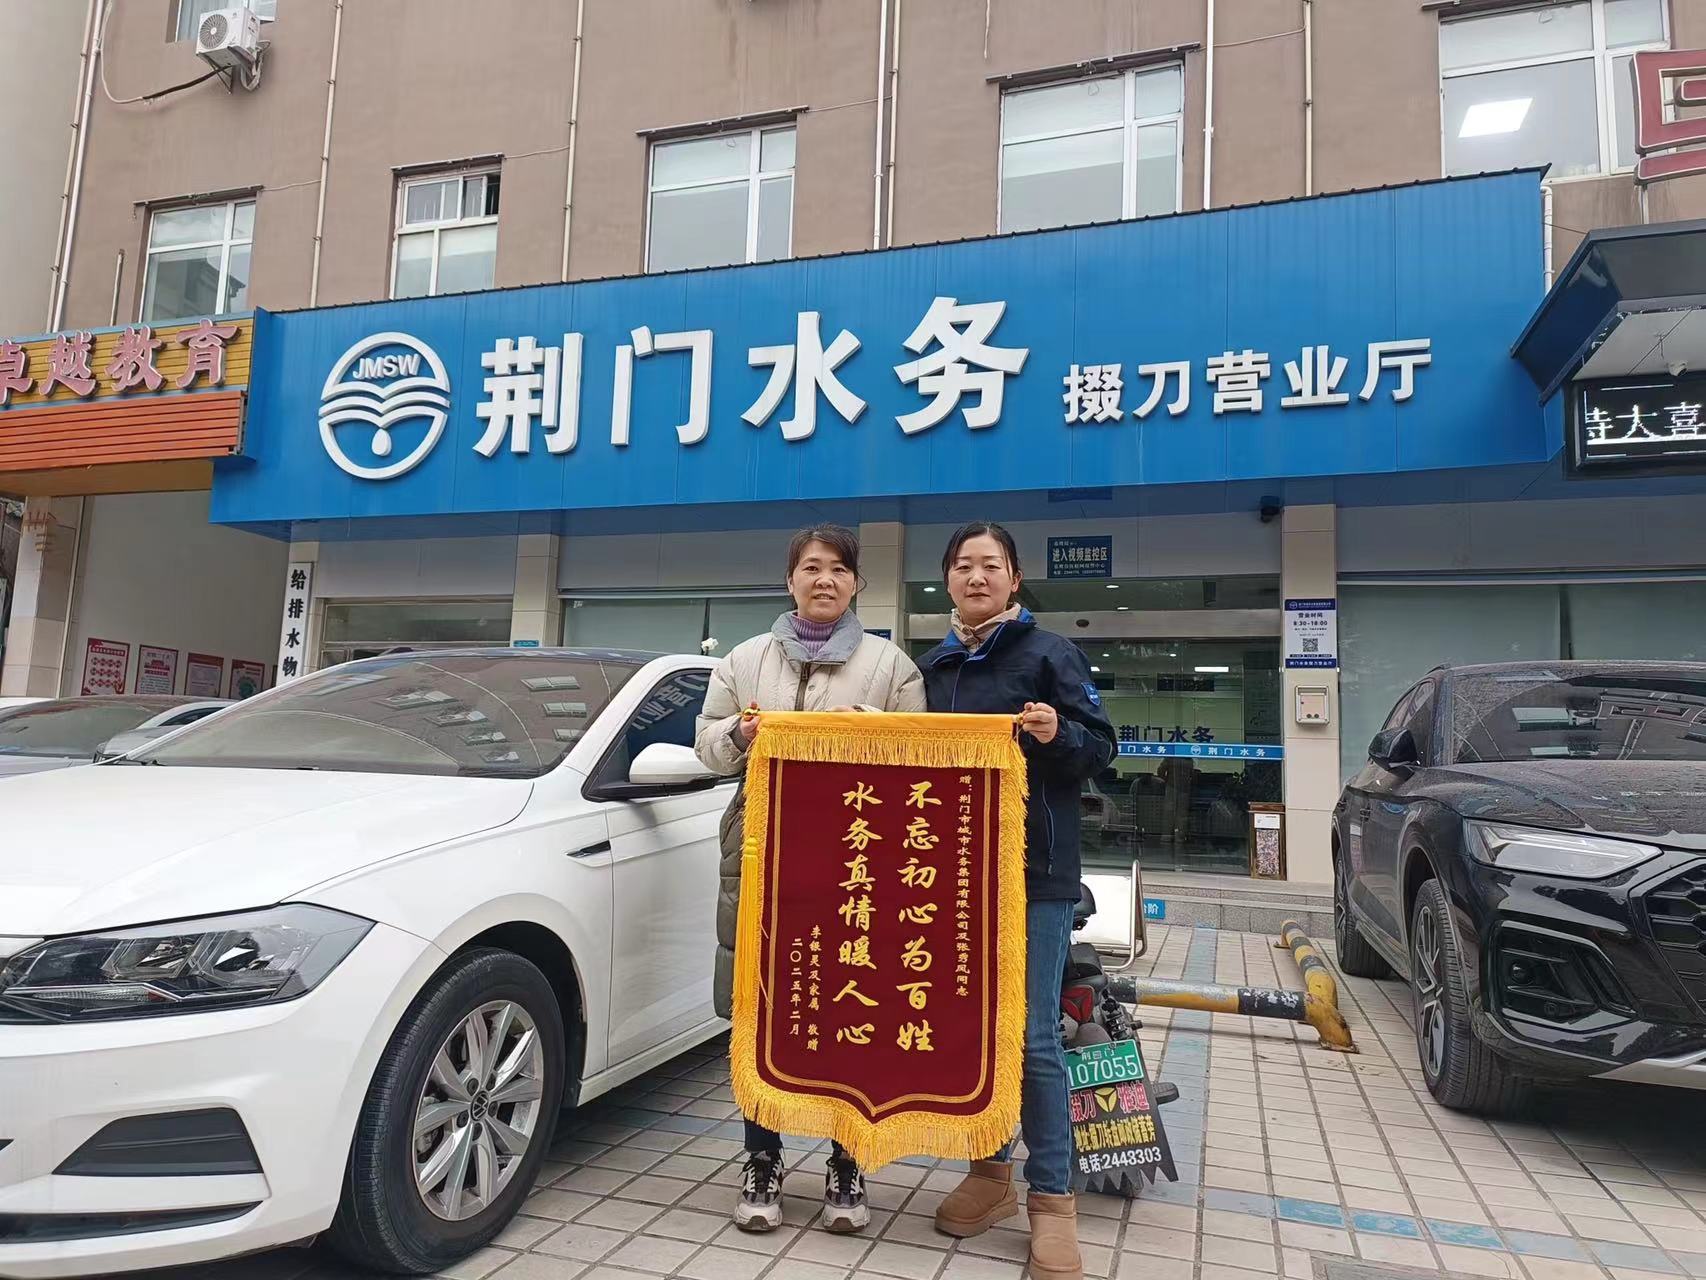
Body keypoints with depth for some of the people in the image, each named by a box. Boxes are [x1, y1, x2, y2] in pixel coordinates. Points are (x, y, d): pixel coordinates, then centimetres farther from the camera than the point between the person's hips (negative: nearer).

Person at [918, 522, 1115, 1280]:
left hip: (1034, 873, -5)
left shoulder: (1049, 654, -3)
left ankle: (1052, 1198, 11)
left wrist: (1058, 736, -24)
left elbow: (1101, 751, -5)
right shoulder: (932, 667, 12)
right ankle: (990, 1171, 29)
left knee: (1031, 1037, -3)